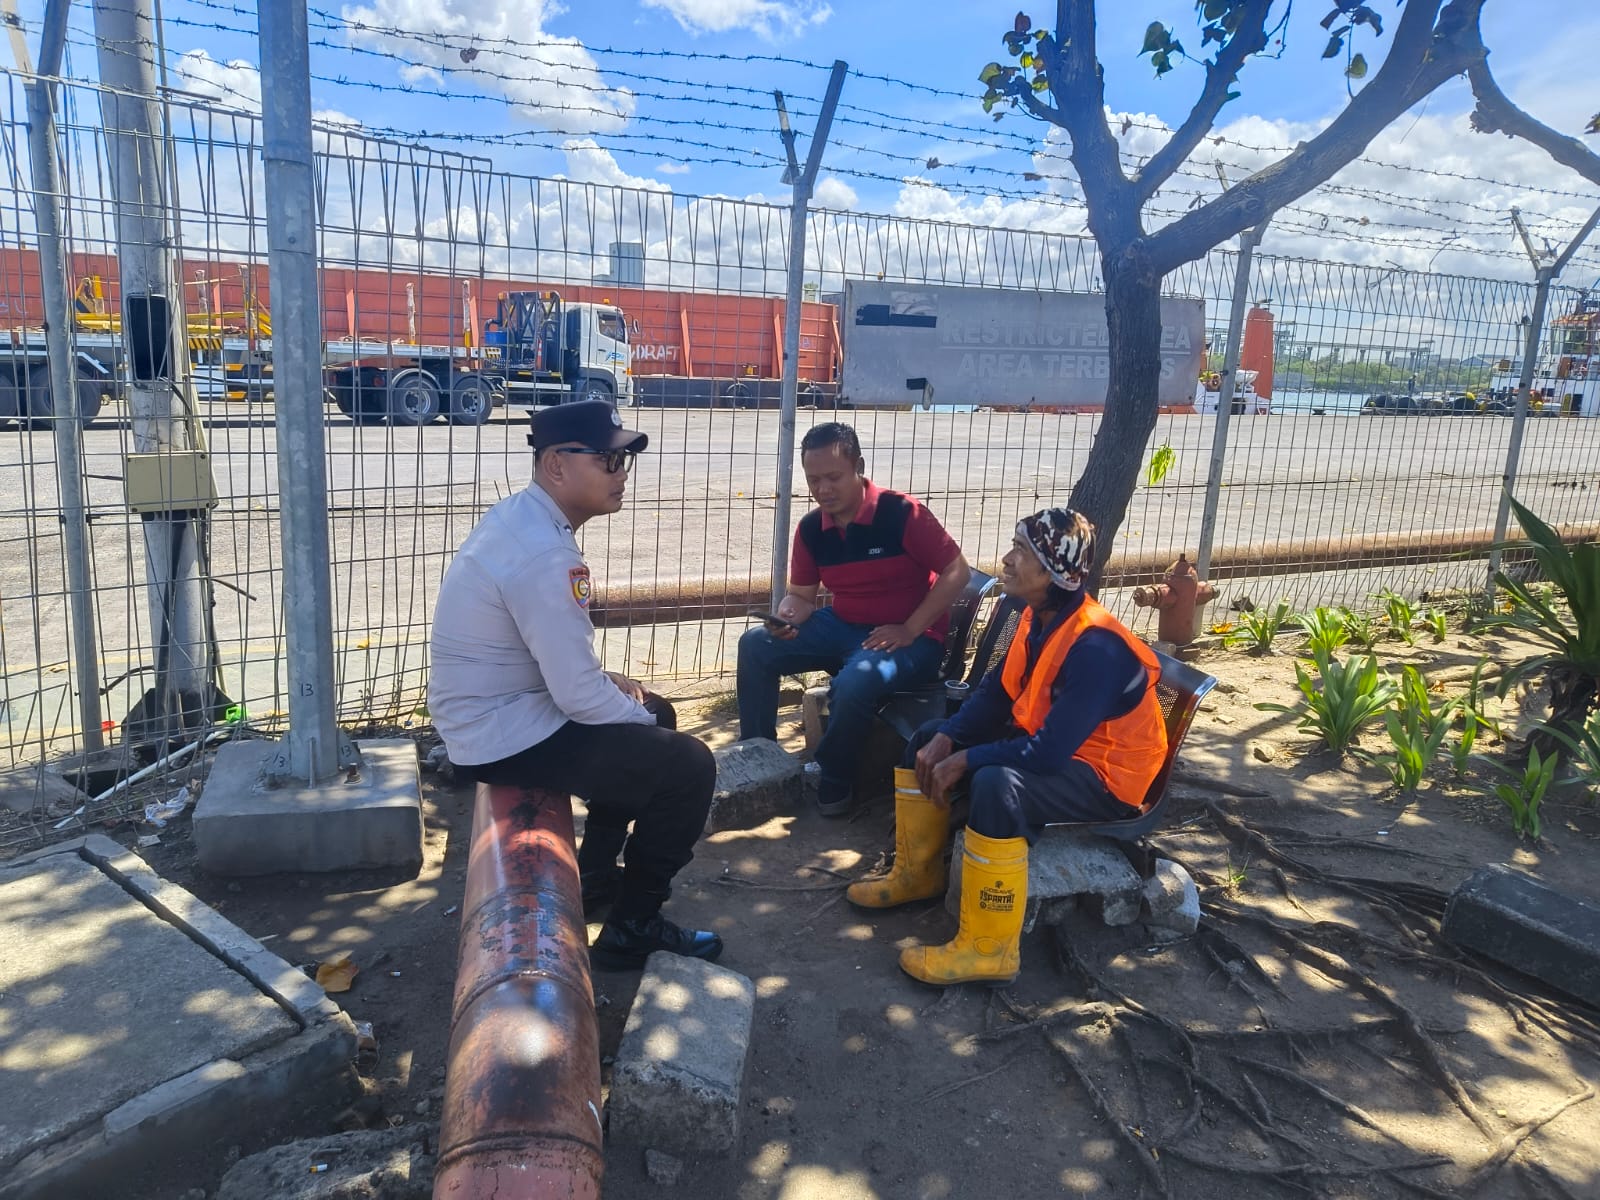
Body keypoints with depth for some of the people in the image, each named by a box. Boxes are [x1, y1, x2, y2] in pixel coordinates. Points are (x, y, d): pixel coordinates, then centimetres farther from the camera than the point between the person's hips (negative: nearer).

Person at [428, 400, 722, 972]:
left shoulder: (520, 516, 6)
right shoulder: (545, 554, -27)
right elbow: (578, 696, -25)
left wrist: (605, 677, 7)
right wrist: (642, 721, -7)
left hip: (491, 712, 10)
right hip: (506, 736, -10)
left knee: (652, 714, 24)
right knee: (688, 766, -10)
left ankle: (596, 875, 32)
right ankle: (632, 928, 8)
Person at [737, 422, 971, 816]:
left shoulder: (902, 512, -19)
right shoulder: (810, 528, -1)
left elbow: (956, 572, -15)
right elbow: (802, 595, 8)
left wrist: (910, 630, -20)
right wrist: (785, 617, -17)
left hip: (912, 638, -6)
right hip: (843, 626, 7)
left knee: (854, 683, -36)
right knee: (755, 646, -6)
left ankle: (833, 783, -7)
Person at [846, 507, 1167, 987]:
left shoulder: (1096, 648, -31)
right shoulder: (1039, 617, -3)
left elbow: (1049, 752, -34)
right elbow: (995, 692, 6)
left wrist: (964, 760, -23)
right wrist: (946, 739, -9)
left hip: (1104, 777, -10)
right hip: (1048, 743, 10)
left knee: (996, 785, -37)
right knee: (927, 740, 8)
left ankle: (988, 949, -24)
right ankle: (917, 874, 20)